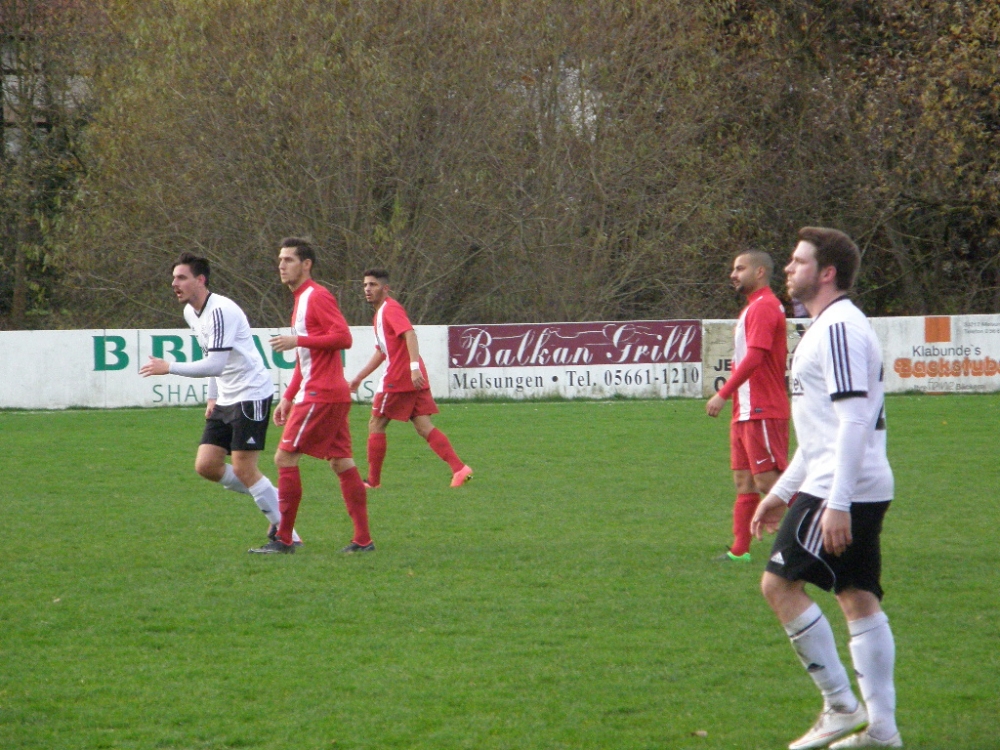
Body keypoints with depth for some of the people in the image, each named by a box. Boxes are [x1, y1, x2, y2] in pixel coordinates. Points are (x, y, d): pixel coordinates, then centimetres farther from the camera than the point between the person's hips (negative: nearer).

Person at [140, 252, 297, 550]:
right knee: (206, 466, 2)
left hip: (251, 394, -9)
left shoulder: (220, 311, -21)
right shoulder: (191, 312, 10)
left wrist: (169, 368, -25)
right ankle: (271, 500, 19)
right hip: (225, 400, 9)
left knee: (243, 470, -11)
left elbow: (215, 364, -28)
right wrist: (213, 396, 19)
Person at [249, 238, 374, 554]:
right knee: (342, 463, 7)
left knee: (285, 457, -8)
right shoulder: (301, 300, 21)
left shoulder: (317, 297, -10)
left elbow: (343, 337, -21)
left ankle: (283, 539, -6)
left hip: (321, 395, -10)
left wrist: (297, 340, -23)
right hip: (335, 394, 10)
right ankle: (363, 539, 6)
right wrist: (288, 398, 24)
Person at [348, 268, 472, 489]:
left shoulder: (390, 309, -8)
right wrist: (359, 378, 34)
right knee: (424, 427, 1)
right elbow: (380, 352, 33)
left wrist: (414, 367, -35)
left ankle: (373, 481, 9)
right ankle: (459, 469, -11)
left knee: (376, 425, 3)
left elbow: (410, 334, -24)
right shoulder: (380, 313, 23)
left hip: (398, 379, -9)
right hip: (415, 380, 9)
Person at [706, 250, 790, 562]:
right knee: (744, 481, 10)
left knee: (768, 480, -11)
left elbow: (754, 357, -23)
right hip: (745, 411, 10)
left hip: (762, 413, -10)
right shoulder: (753, 307, 19)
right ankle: (739, 550, 12)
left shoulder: (764, 306, -13)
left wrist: (723, 394, -23)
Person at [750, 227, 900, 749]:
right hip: (864, 489, 10)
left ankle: (840, 706, -5)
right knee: (858, 598, 9)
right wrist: (781, 492, 29)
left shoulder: (838, 328, -14)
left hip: (840, 489, -10)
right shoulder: (831, 326, 19)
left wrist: (837, 504, -25)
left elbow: (853, 420, -21)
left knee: (780, 583, -7)